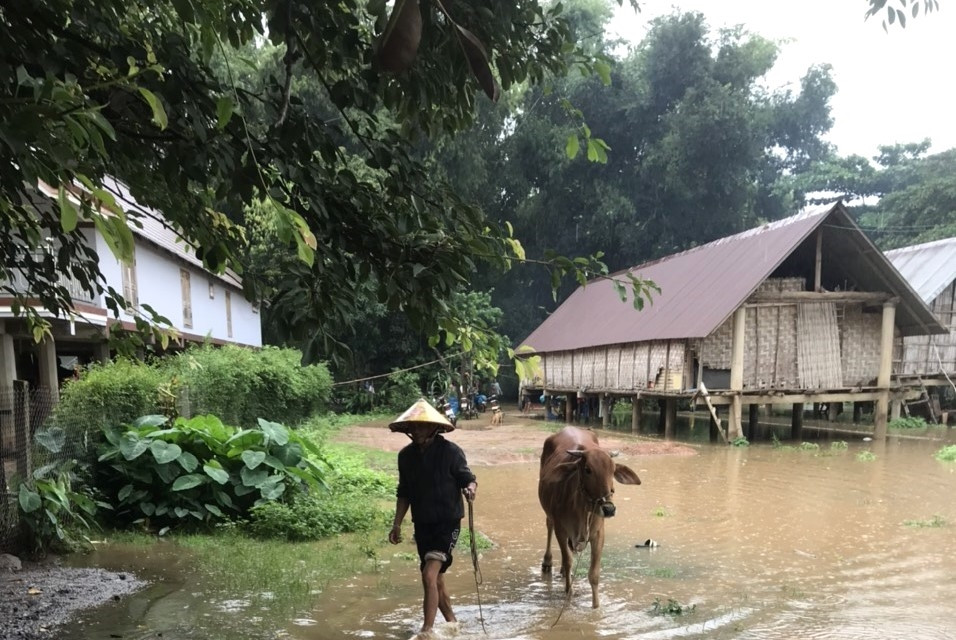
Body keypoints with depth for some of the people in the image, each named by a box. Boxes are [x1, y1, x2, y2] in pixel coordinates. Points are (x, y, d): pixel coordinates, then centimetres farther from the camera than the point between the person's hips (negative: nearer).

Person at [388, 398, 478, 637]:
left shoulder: (450, 451, -13)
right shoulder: (406, 455, 2)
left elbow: (468, 479, -8)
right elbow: (404, 493, 12)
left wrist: (470, 489, -30)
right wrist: (397, 524, 8)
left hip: (448, 522, -6)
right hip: (422, 524, 6)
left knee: (430, 575, -18)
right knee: (436, 578, 15)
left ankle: (427, 629, -10)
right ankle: (452, 622, 34)